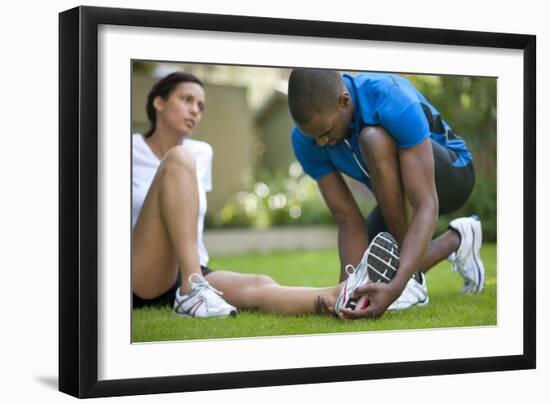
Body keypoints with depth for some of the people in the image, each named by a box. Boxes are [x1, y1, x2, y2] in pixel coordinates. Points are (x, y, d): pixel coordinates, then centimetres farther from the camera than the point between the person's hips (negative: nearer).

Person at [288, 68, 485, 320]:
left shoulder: (394, 101, -38)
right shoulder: (305, 138, -22)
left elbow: (426, 205, -42)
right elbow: (348, 220, -19)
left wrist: (395, 287, -53)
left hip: (450, 173, -6)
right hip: (397, 193, 6)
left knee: (374, 139, -36)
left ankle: (411, 278, -20)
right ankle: (454, 241, 13)